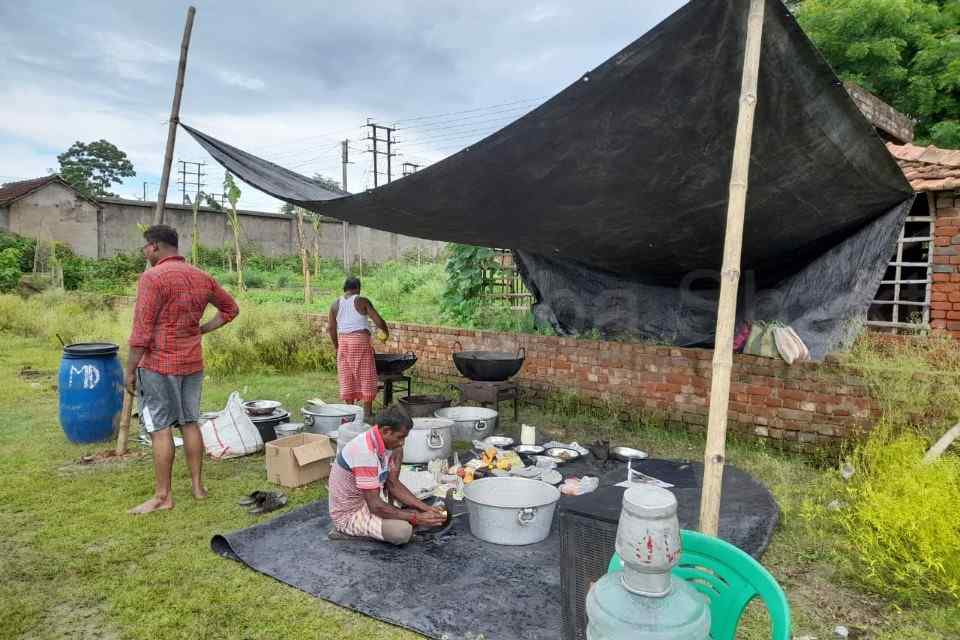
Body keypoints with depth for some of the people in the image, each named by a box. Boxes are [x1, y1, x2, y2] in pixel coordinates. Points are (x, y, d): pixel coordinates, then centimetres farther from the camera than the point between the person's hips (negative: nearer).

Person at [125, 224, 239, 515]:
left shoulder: (153, 277, -13)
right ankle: (197, 486, 20)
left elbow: (141, 331, -15)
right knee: (190, 423, 14)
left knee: (160, 428, 1)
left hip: (159, 364, -6)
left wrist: (130, 370, -8)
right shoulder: (201, 277, 9)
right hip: (193, 363, 7)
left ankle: (163, 496, 7)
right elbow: (230, 308, 20)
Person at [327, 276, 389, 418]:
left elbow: (330, 328, 9)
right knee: (366, 376, 2)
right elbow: (378, 321, -7)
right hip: (361, 340, -4)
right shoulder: (362, 301, -3)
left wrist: (336, 345, 20)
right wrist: (385, 331, 12)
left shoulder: (335, 304, 8)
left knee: (347, 376, 11)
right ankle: (367, 412, 3)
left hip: (343, 341, 4)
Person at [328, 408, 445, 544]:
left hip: (367, 502, 10)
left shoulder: (383, 443, -3)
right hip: (349, 514, -9)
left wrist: (426, 508, -8)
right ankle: (349, 531, -3)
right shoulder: (365, 453, -31)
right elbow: (375, 506, -29)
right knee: (403, 531, -28)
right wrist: (416, 518, -23)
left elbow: (393, 485, 2)